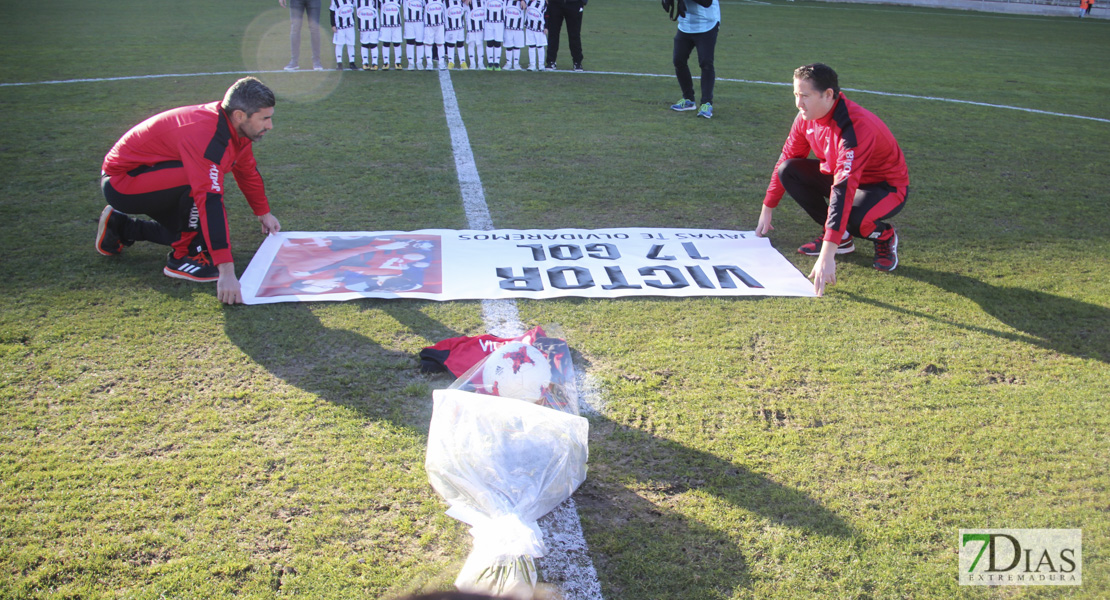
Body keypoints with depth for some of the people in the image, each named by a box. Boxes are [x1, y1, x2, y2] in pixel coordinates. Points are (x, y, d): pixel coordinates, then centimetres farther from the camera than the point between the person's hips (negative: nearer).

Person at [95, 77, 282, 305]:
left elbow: (247, 171, 15)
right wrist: (226, 271, -46)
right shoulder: (205, 135, -34)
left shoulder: (235, 126, -6)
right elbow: (210, 201, -42)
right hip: (121, 182, -9)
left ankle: (121, 227, 25)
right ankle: (183, 257, -13)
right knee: (202, 186, -32)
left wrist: (264, 213, 23)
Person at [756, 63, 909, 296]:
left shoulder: (854, 127, -36)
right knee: (788, 171, -12)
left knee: (852, 219, -39)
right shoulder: (807, 117, -11)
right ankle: (840, 237, 2)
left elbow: (844, 189, -45)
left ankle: (884, 235, 0)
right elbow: (788, 158, 4)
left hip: (887, 187, -8)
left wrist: (827, 255, -51)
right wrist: (767, 210, 6)